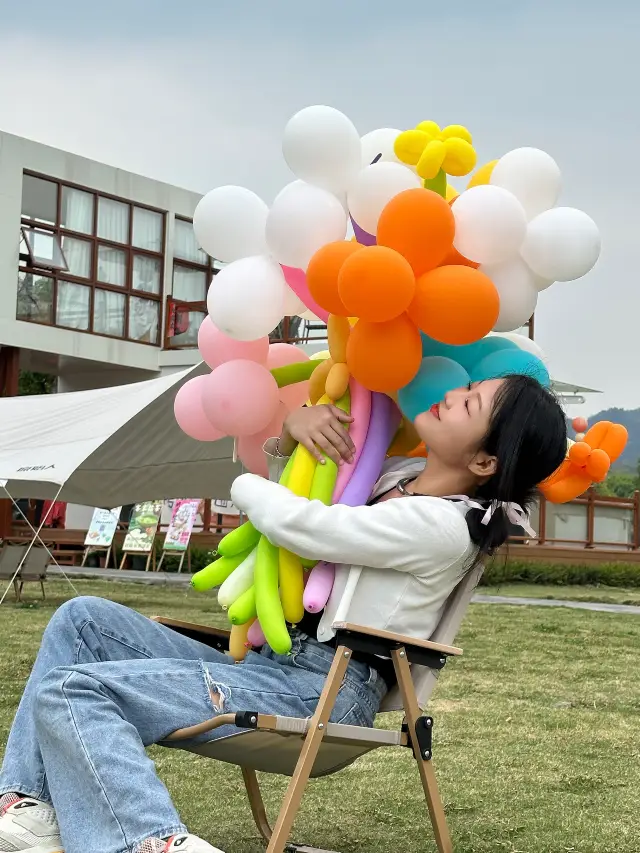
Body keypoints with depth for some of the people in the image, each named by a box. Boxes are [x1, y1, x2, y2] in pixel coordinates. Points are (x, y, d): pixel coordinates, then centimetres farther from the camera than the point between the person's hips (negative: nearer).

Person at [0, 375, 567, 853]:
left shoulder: (442, 525, -17)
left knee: (68, 692, -18)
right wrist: (294, 425, 1)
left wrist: (242, 485, 3)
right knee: (83, 620, 7)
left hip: (321, 693, -10)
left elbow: (293, 522, -18)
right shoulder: (402, 476, 12)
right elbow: (281, 466, 24)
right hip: (272, 666, 10)